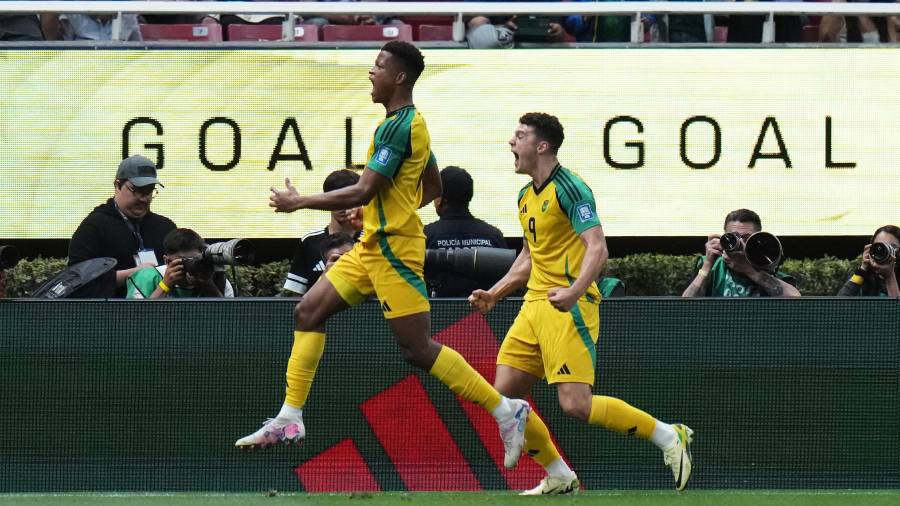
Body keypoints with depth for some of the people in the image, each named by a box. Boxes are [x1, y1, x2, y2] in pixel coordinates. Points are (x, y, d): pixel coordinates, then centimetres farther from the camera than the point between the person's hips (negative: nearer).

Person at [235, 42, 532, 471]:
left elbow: (362, 192, -22)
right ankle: (289, 420, 7)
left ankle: (506, 411, -6)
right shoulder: (411, 123, 13)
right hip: (373, 247, 10)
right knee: (308, 312, 7)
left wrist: (298, 202, -14)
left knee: (417, 348, -10)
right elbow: (433, 188, 23)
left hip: (393, 250, -10)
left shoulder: (398, 127, -18)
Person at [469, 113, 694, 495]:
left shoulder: (569, 189, -11)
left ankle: (670, 437, -3)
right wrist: (494, 294, 22)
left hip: (567, 307, -9)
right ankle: (559, 478, 10)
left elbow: (597, 249, -21)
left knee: (576, 404, -17)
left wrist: (573, 291, -35)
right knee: (504, 395, 0)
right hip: (534, 303, 9)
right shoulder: (526, 196, 16)